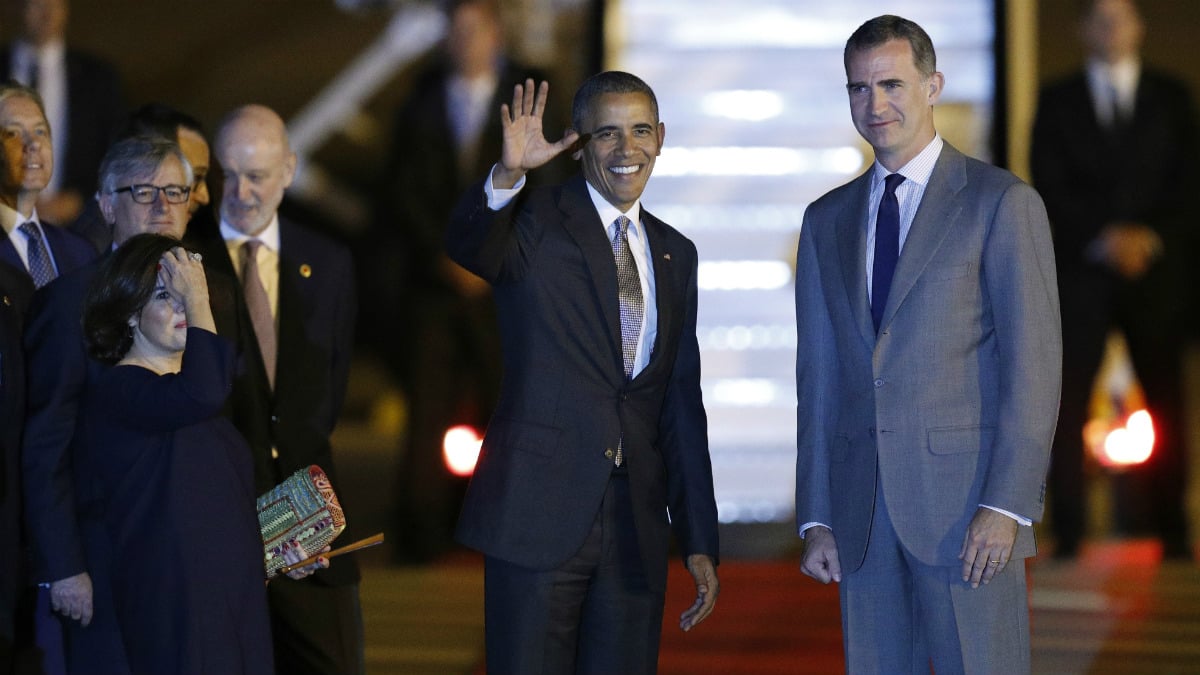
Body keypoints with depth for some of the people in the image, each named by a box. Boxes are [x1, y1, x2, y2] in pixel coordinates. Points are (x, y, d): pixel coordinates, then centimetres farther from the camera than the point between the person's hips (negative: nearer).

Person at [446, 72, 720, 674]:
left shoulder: (675, 255, 14)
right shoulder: (535, 223, 0)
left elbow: (682, 404, 15)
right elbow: (466, 245, -24)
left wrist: (699, 541, 12)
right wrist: (507, 174, -43)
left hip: (636, 529, 4)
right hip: (538, 517, -4)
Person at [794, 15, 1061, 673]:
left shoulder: (1003, 203, 0)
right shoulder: (826, 222, 16)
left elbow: (1033, 364, -5)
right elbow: (818, 378, 15)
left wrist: (1006, 505, -13)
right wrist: (815, 519, 8)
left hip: (967, 503, -4)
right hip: (860, 514, 5)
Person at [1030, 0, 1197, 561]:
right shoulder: (1058, 100, 10)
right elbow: (1048, 184, 1)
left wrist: (1151, 237, -10)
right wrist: (1103, 239, -11)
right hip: (1081, 272, 0)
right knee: (1068, 404, -6)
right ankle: (1068, 535, -4)